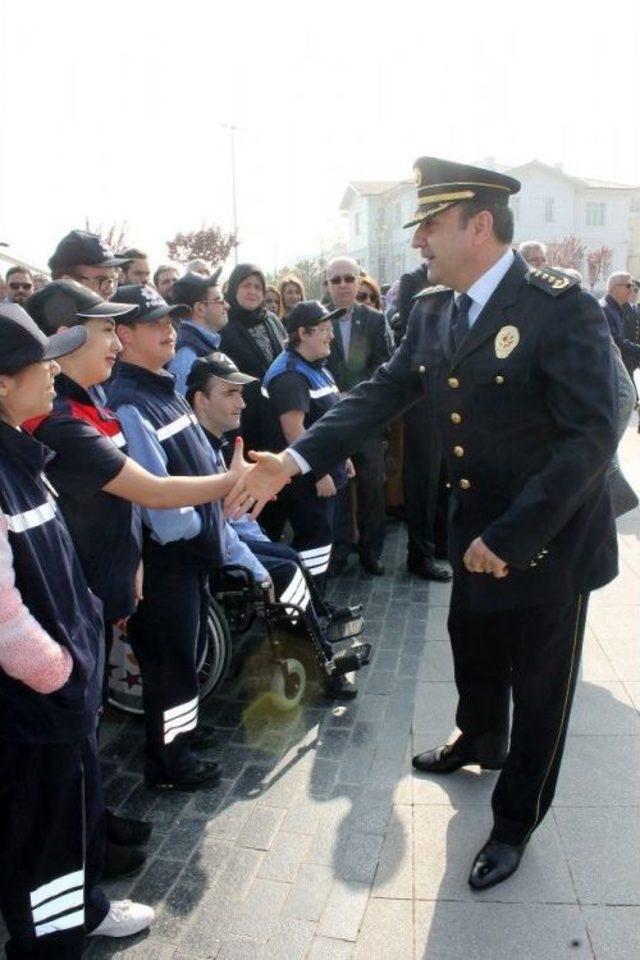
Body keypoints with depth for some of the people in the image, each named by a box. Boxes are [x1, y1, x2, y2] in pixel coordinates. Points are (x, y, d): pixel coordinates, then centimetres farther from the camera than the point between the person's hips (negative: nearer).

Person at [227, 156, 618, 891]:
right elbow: (381, 393, -5)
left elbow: (593, 437, -26)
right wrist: (293, 460, -17)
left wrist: (510, 536, -27)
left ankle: (515, 821, 35)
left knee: (539, 686, 12)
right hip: (476, 533, 6)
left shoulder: (562, 307, -22)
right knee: (473, 652, 26)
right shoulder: (432, 312, -1)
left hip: (550, 537, -6)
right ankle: (480, 741, 57)